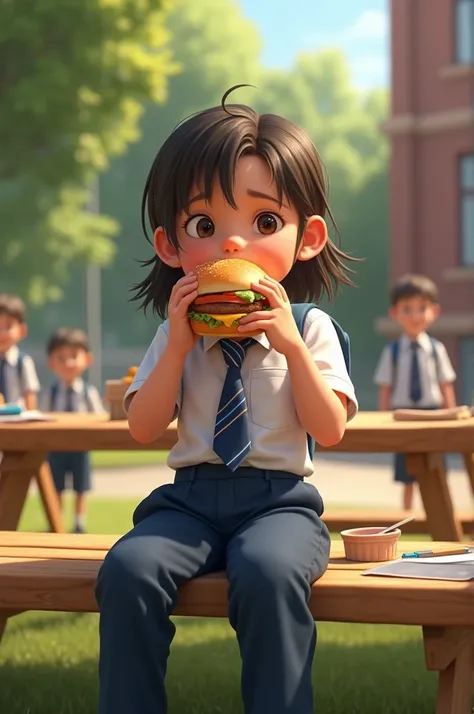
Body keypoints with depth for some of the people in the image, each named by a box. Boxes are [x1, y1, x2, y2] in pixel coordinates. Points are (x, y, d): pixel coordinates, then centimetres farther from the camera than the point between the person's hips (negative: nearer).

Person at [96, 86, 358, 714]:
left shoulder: (309, 329, 3)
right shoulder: (177, 333, 10)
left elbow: (329, 430, -5)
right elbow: (144, 427, 2)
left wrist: (291, 345, -16)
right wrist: (179, 344, -9)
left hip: (278, 498, -2)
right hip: (190, 497, 3)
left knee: (269, 573, -35)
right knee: (128, 569, -26)